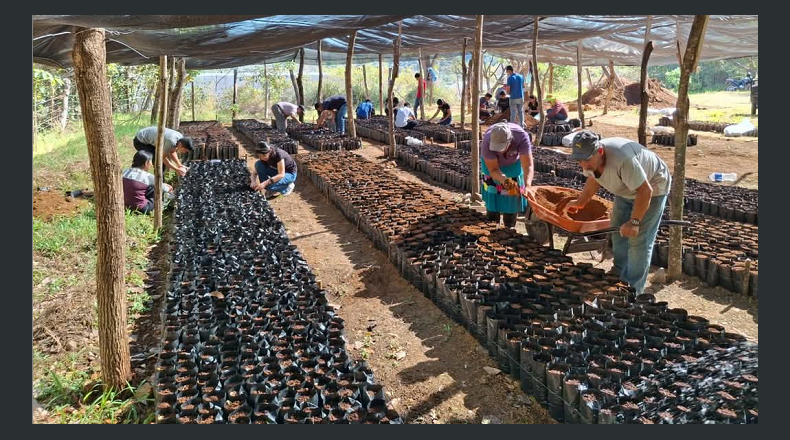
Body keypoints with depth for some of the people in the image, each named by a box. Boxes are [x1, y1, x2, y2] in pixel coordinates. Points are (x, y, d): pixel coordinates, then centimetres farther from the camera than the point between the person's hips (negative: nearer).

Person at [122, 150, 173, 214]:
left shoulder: (125, 172, 1)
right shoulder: (148, 177, -16)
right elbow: (163, 188, 1)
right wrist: (168, 189, 27)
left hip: (126, 206, 7)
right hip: (141, 209, -7)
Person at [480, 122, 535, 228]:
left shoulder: (522, 137, -42)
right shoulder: (487, 142, -41)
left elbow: (528, 165, -43)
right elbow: (493, 170, -32)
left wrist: (528, 185, -60)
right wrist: (504, 180, -53)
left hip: (513, 163, 1)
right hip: (491, 162, -1)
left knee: (512, 197, 1)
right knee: (493, 196, -6)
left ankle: (509, 228, 16)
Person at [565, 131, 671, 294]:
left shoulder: (621, 159, -42)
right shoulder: (590, 159, -17)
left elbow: (645, 190, -37)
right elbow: (593, 178, 7)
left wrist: (634, 221, -35)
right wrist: (581, 202, 9)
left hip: (651, 187, -8)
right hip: (626, 190, 8)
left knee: (639, 241, -10)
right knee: (618, 232, 14)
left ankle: (633, 290, 0)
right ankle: (619, 276, 31)